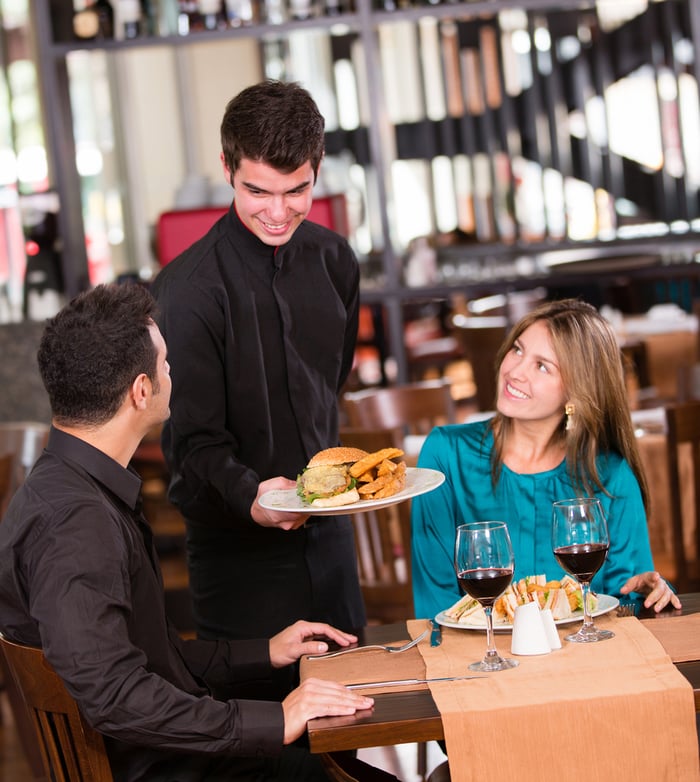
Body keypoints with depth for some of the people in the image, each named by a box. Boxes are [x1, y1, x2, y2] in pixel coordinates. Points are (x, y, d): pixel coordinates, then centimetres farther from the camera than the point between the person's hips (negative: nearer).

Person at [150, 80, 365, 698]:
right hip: (238, 539, -5)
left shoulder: (333, 261, 2)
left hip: (326, 525, 6)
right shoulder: (188, 287, -17)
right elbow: (196, 437, -18)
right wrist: (251, 494, -35)